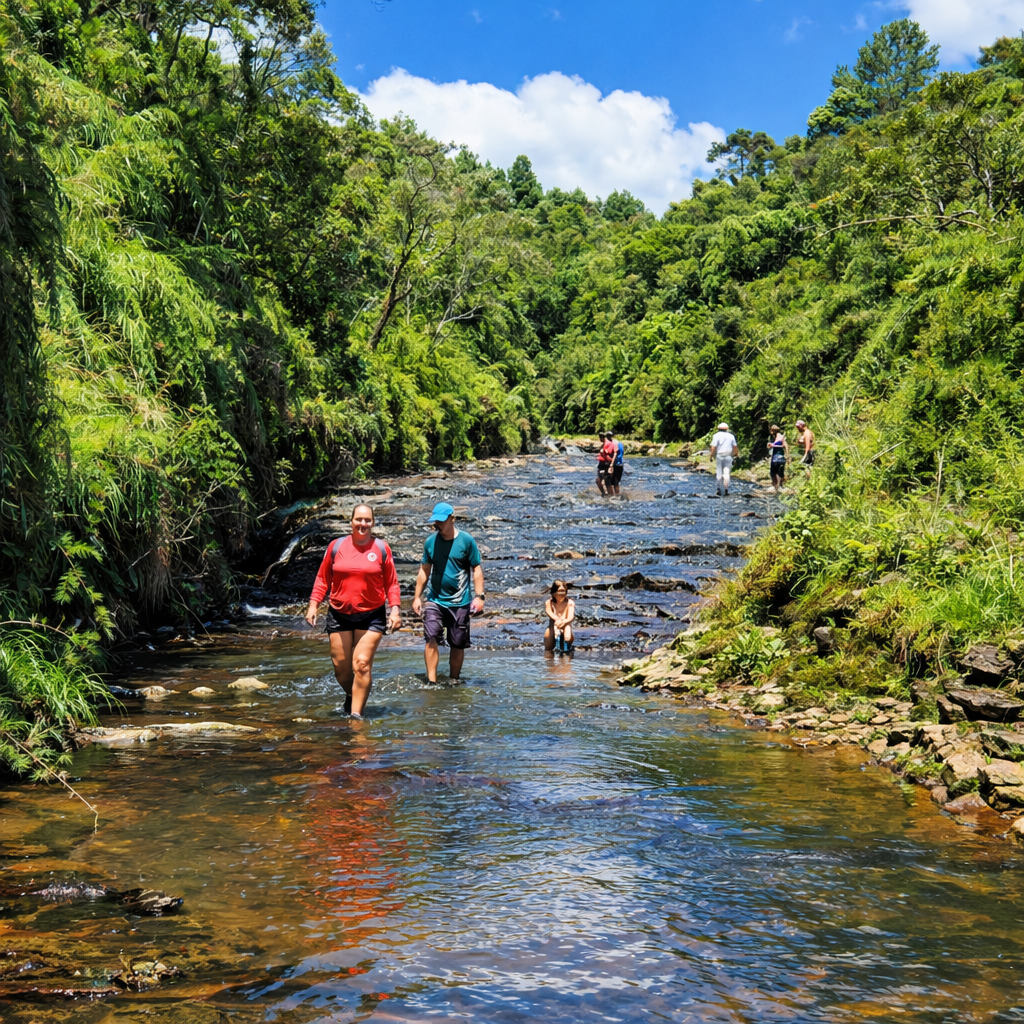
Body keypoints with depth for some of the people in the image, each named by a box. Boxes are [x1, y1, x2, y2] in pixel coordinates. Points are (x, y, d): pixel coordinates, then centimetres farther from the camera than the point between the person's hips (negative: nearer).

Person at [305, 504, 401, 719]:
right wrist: (313, 604, 1)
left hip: (371, 616, -2)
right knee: (340, 667, 7)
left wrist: (395, 610, -6)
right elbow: (323, 579, 9)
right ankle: (351, 695, 38)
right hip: (339, 615, 2)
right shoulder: (336, 546, 3)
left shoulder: (381, 549, 1)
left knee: (362, 664, -12)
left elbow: (391, 583, 4)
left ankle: (356, 713, -6)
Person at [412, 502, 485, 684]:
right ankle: (431, 681, -15)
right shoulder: (431, 541, 3)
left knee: (458, 644, 6)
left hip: (460, 602, -1)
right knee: (431, 638, -16)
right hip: (434, 600, 1)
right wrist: (417, 596, 11)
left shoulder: (466, 540, -4)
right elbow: (424, 570, 12)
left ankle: (454, 682, 22)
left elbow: (476, 569, -1)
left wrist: (479, 596, -8)